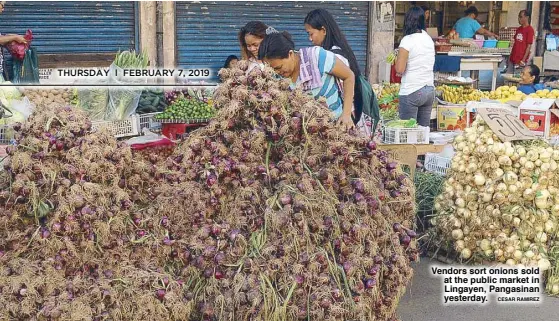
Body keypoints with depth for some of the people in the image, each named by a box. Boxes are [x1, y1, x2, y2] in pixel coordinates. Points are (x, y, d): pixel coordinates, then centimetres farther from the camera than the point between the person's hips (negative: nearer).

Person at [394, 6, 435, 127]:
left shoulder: (407, 40, -11)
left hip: (411, 92, -6)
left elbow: (399, 69, -14)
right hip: (430, 89, 6)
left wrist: (398, 57, 6)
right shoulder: (429, 39, 9)